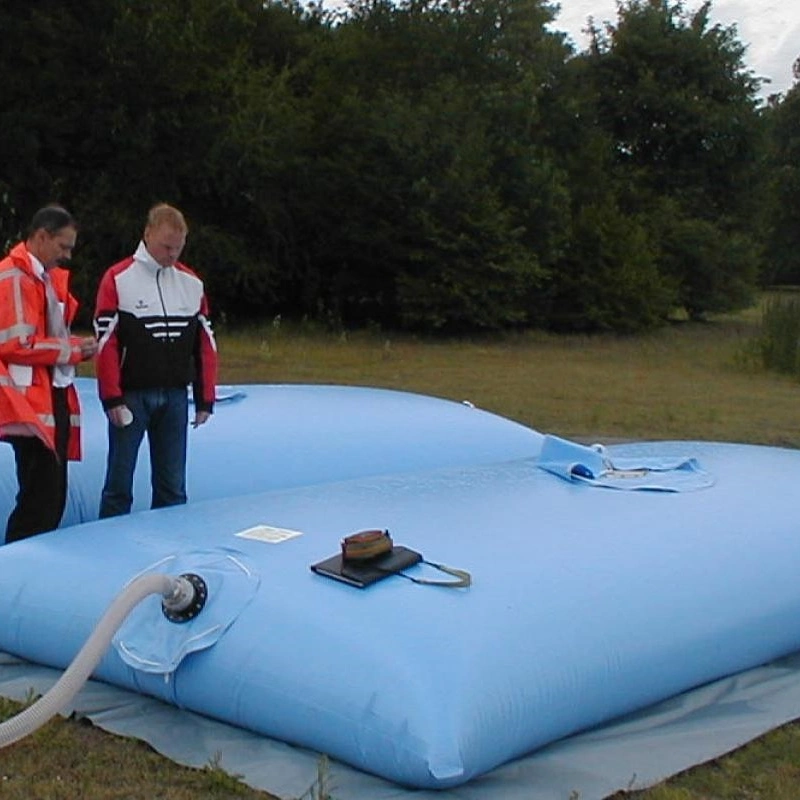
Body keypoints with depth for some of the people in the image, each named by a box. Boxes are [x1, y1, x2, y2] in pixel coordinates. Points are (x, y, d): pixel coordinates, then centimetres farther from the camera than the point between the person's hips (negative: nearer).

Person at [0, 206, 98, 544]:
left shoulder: (50, 276, 17)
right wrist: (70, 349, -11)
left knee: (53, 498, 12)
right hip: (31, 403, -10)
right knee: (40, 500, -9)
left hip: (55, 397, 10)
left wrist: (75, 346, 6)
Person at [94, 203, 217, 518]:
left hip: (175, 396, 4)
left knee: (173, 486, 8)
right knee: (119, 483, 3)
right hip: (131, 395, -4)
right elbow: (106, 341, -8)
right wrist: (112, 398, -13)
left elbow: (205, 342, 10)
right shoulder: (118, 279, -5)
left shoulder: (192, 283, 8)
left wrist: (205, 398, 7)